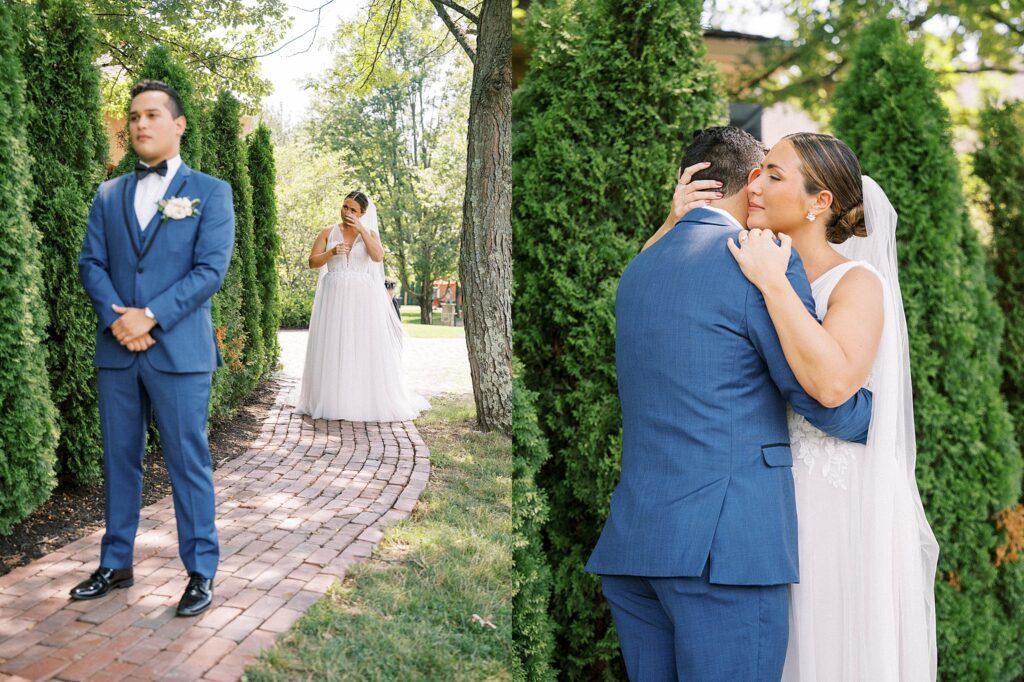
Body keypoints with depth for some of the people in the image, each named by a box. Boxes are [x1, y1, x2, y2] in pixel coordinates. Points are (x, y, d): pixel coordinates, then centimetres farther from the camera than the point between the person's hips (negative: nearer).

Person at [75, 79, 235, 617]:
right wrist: (116, 317, -11)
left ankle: (201, 571, 11)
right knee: (119, 460, 12)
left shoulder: (210, 192, 3)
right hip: (115, 350, 4)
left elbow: (211, 269, -7)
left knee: (188, 462, 1)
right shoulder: (108, 195, 15)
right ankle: (115, 563, 25)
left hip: (179, 349, -4)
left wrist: (150, 317, -15)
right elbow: (90, 263, 7)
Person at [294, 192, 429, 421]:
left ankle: (367, 401, 3)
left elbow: (378, 256, -12)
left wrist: (361, 229, -13)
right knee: (332, 350, 0)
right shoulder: (328, 232, 9)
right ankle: (331, 401, 5)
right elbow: (312, 261, 4)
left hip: (362, 297, -1)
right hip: (333, 297, 1)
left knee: (365, 349, -4)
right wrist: (331, 252, -13)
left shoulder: (369, 233, 6)